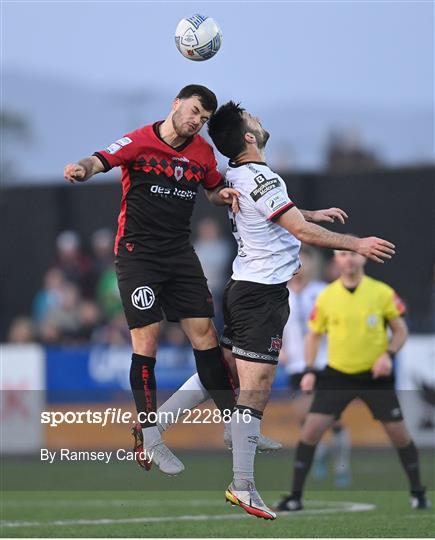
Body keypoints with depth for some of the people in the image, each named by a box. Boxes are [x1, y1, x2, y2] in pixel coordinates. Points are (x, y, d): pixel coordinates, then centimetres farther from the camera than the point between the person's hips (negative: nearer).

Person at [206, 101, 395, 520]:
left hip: (241, 286, 9)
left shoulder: (234, 176, 8)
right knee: (255, 388, -7)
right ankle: (243, 487, -7)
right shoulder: (260, 180, -20)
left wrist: (313, 213, 35)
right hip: (263, 294, -9)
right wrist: (357, 245, -11)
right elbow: (303, 232, -19)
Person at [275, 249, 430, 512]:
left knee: (399, 434, -1)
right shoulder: (326, 297, -1)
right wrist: (309, 370, -1)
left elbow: (401, 330, 3)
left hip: (375, 375, -1)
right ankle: (295, 496, -1)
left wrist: (389, 355, -15)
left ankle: (418, 493, 20)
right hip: (337, 375, 1)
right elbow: (314, 334, 10)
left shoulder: (383, 293, -6)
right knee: (310, 431, -10)